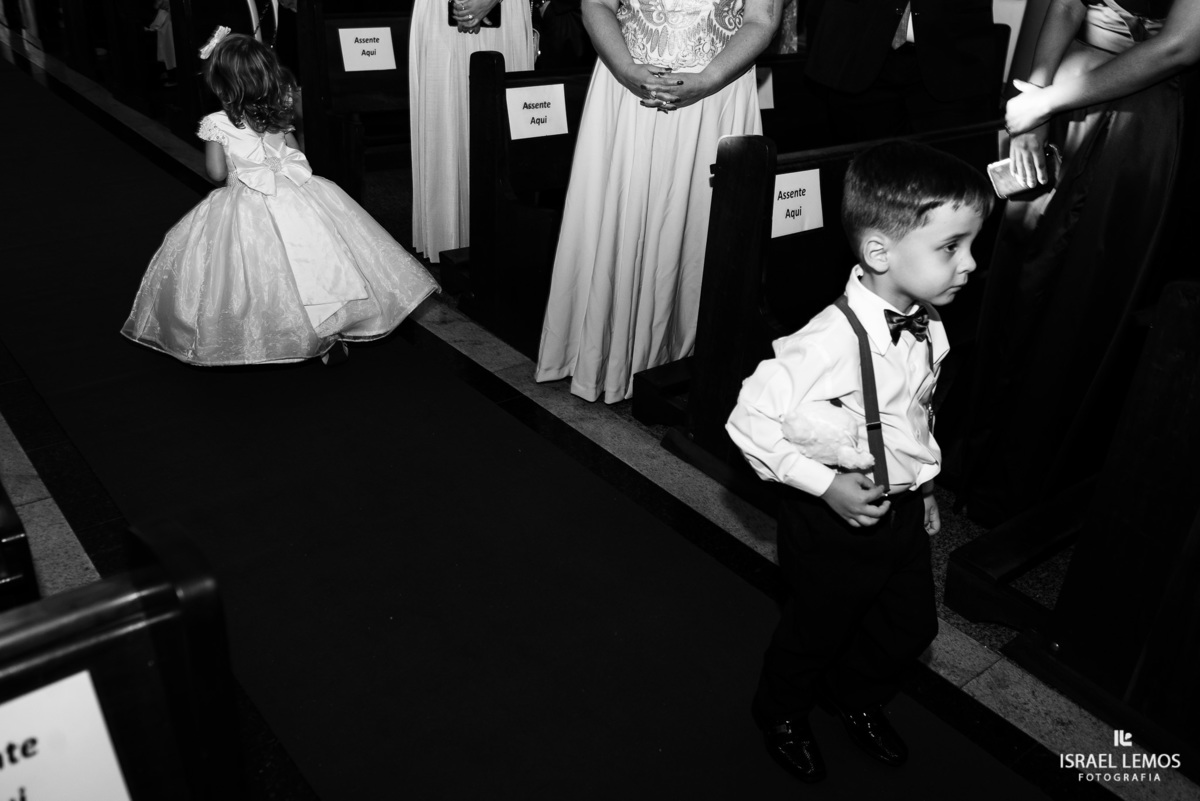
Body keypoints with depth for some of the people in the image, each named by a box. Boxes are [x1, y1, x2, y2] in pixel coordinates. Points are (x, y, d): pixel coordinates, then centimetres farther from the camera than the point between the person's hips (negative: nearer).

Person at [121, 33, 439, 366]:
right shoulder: (280, 114, 2)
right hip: (293, 198, 3)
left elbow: (216, 173, -4)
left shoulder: (216, 125, -9)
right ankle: (332, 333, 11)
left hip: (246, 206, -3)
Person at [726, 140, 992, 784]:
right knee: (816, 628, 17)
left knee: (911, 624, 24)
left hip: (904, 510, 7)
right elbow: (749, 420, -28)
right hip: (837, 515, -7)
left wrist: (920, 484, 16)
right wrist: (826, 484, -28)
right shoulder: (831, 342, -32)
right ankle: (781, 713, 49)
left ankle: (856, 695, 55)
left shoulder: (928, 328, -6)